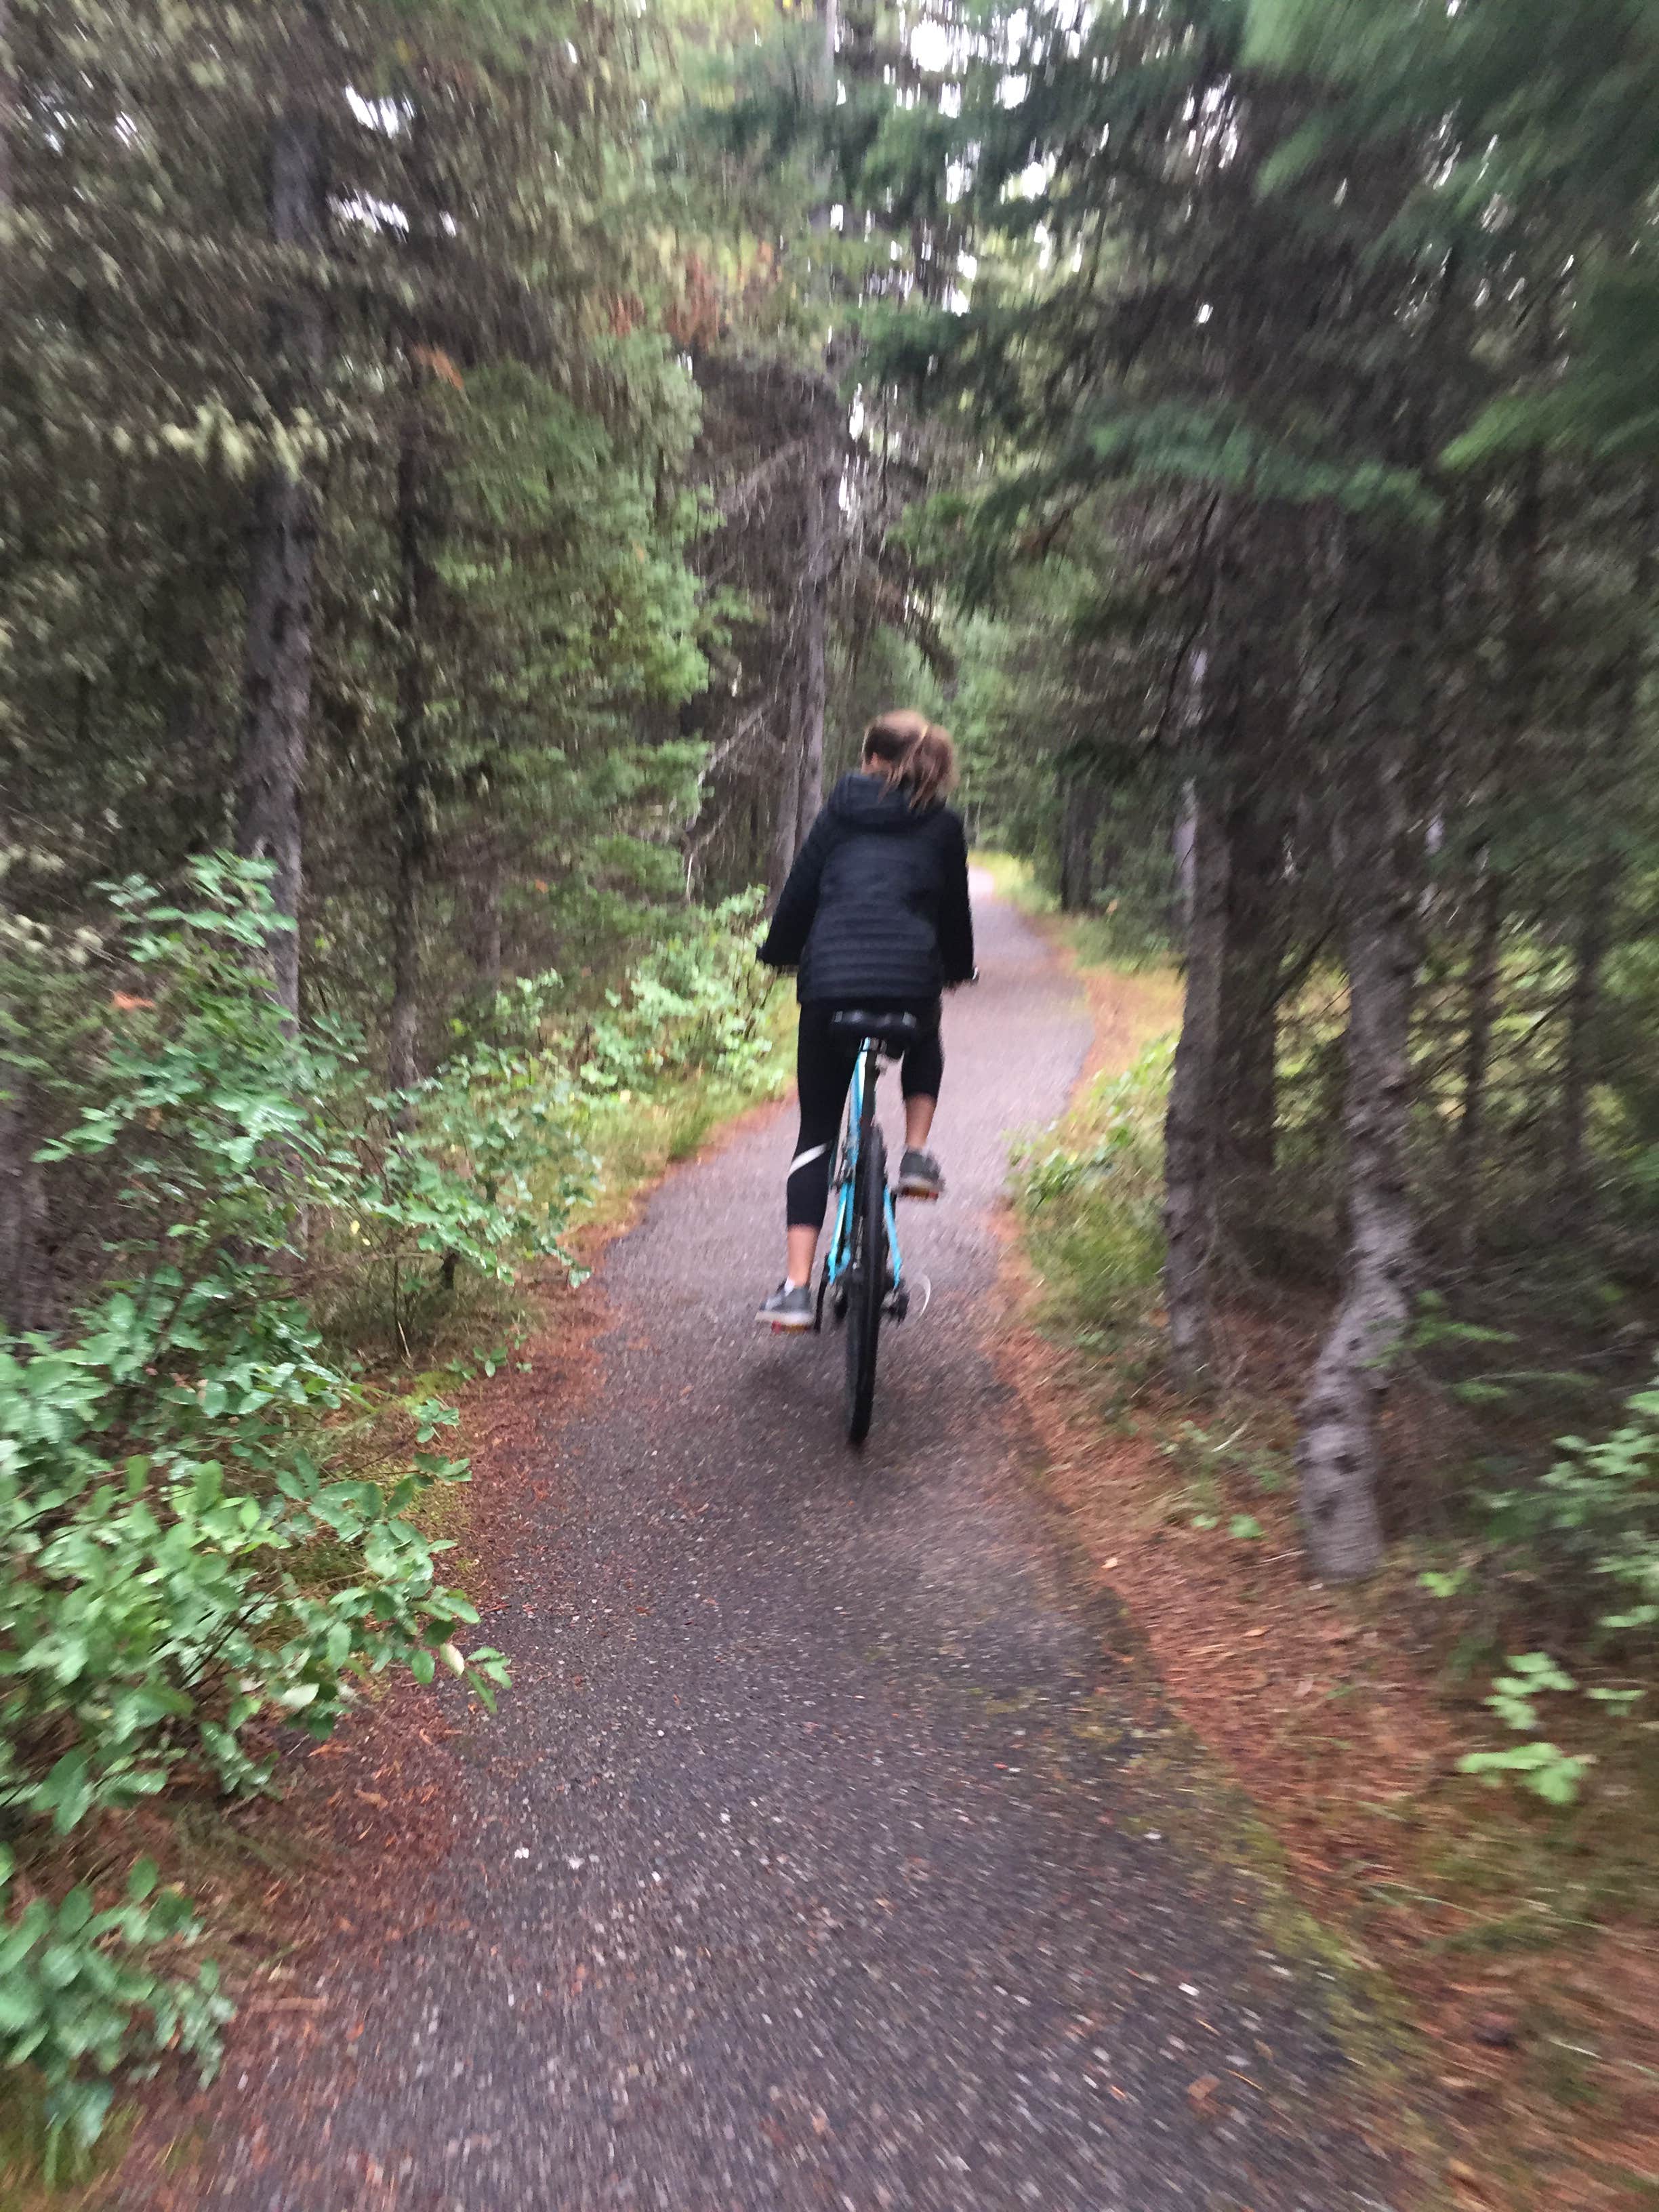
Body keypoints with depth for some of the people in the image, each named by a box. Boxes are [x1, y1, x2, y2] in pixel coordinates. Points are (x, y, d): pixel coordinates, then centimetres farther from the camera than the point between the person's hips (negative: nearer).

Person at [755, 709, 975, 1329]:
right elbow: (955, 907, 19)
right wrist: (958, 968, 36)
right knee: (925, 1045, 39)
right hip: (910, 983, 0)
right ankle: (916, 1154, 17)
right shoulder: (943, 826, 13)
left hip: (829, 981, 0)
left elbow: (799, 890, 13)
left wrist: (777, 953, 27)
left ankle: (796, 1286, 2)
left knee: (816, 1132, 10)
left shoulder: (839, 812, 13)